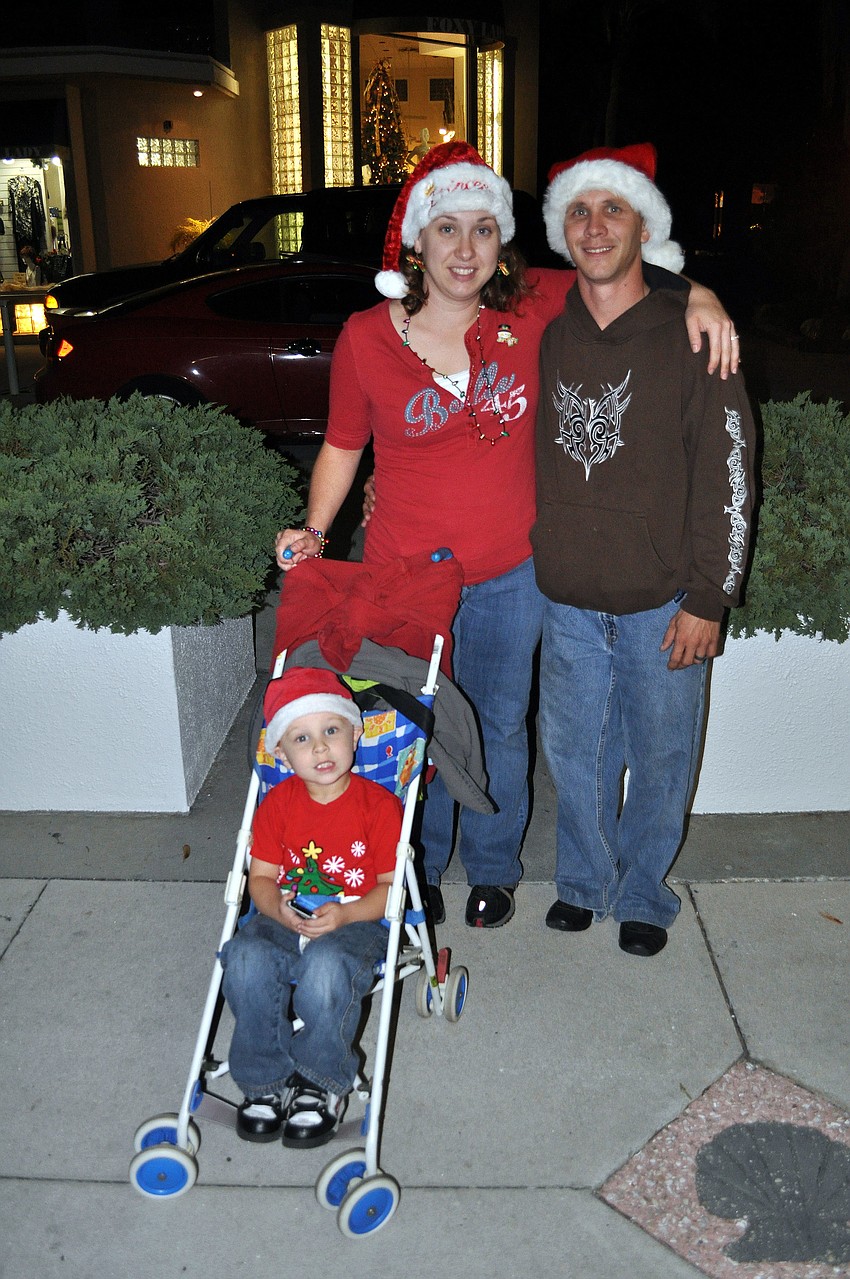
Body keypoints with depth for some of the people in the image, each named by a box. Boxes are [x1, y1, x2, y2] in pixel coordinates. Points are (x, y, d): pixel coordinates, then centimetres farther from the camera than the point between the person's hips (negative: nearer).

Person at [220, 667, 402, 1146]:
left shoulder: (378, 804, -7)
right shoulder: (278, 803, 3)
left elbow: (392, 885, -5)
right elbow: (261, 877, 7)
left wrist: (344, 914, -22)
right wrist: (278, 907, -17)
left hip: (356, 923, -3)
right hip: (285, 920, 4)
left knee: (327, 966, -36)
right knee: (246, 959, -28)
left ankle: (324, 1085, -11)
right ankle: (268, 1080, -8)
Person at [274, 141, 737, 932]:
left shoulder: (534, 308, -7)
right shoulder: (365, 339, -9)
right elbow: (342, 446, 4)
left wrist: (698, 297, -9)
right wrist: (314, 530, -9)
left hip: (510, 576, 1)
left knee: (499, 727, 18)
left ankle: (492, 869, 42)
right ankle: (416, 869, 41)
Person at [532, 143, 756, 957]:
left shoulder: (692, 337, -6)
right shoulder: (543, 335, 3)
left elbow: (727, 474, -7)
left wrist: (708, 599, -10)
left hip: (662, 601, -2)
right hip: (565, 596, 3)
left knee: (660, 755, 11)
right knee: (574, 752, 14)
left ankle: (642, 894, 34)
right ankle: (583, 881, 38)